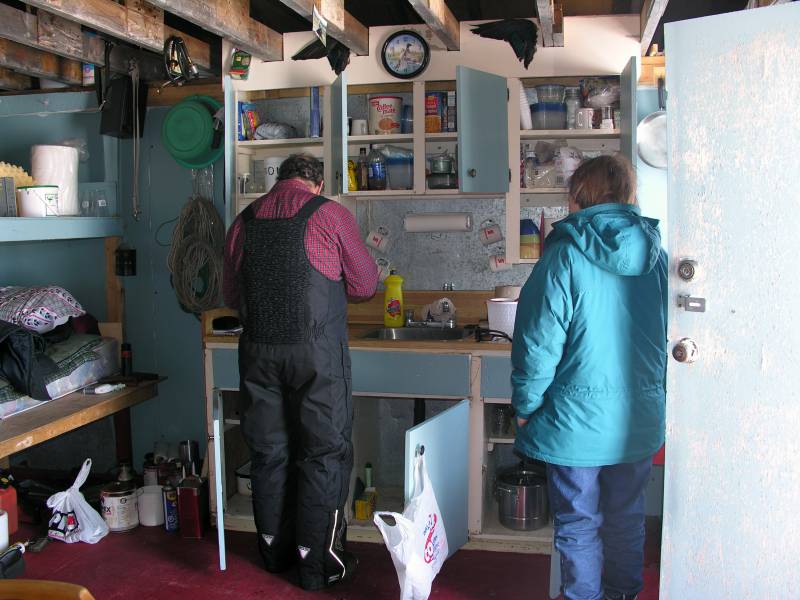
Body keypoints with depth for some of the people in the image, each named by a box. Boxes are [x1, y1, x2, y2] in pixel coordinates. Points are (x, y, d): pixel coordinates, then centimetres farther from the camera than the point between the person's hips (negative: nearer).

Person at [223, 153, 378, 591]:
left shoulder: (245, 221, 8)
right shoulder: (329, 214, -3)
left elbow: (231, 295, 16)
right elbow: (365, 285, 4)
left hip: (259, 351, 4)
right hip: (316, 350, -4)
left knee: (269, 450, 15)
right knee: (324, 452, 6)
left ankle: (275, 549, 29)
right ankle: (317, 562, 12)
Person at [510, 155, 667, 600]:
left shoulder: (565, 256, -14)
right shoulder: (657, 256, 0)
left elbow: (539, 343, -14)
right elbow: (669, 340, 9)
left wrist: (525, 405, -2)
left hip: (577, 419, -4)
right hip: (641, 417, 5)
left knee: (579, 524, 11)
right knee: (627, 520, 20)